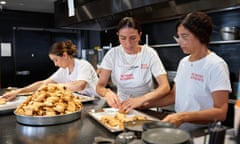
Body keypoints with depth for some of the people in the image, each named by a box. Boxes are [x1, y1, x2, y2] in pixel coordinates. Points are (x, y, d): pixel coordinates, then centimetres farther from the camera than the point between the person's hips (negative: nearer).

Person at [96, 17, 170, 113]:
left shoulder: (149, 53, -12)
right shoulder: (112, 54, -7)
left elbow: (165, 87, -19)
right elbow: (100, 86, -8)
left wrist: (141, 99, -36)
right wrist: (107, 92, -32)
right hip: (121, 107, 1)